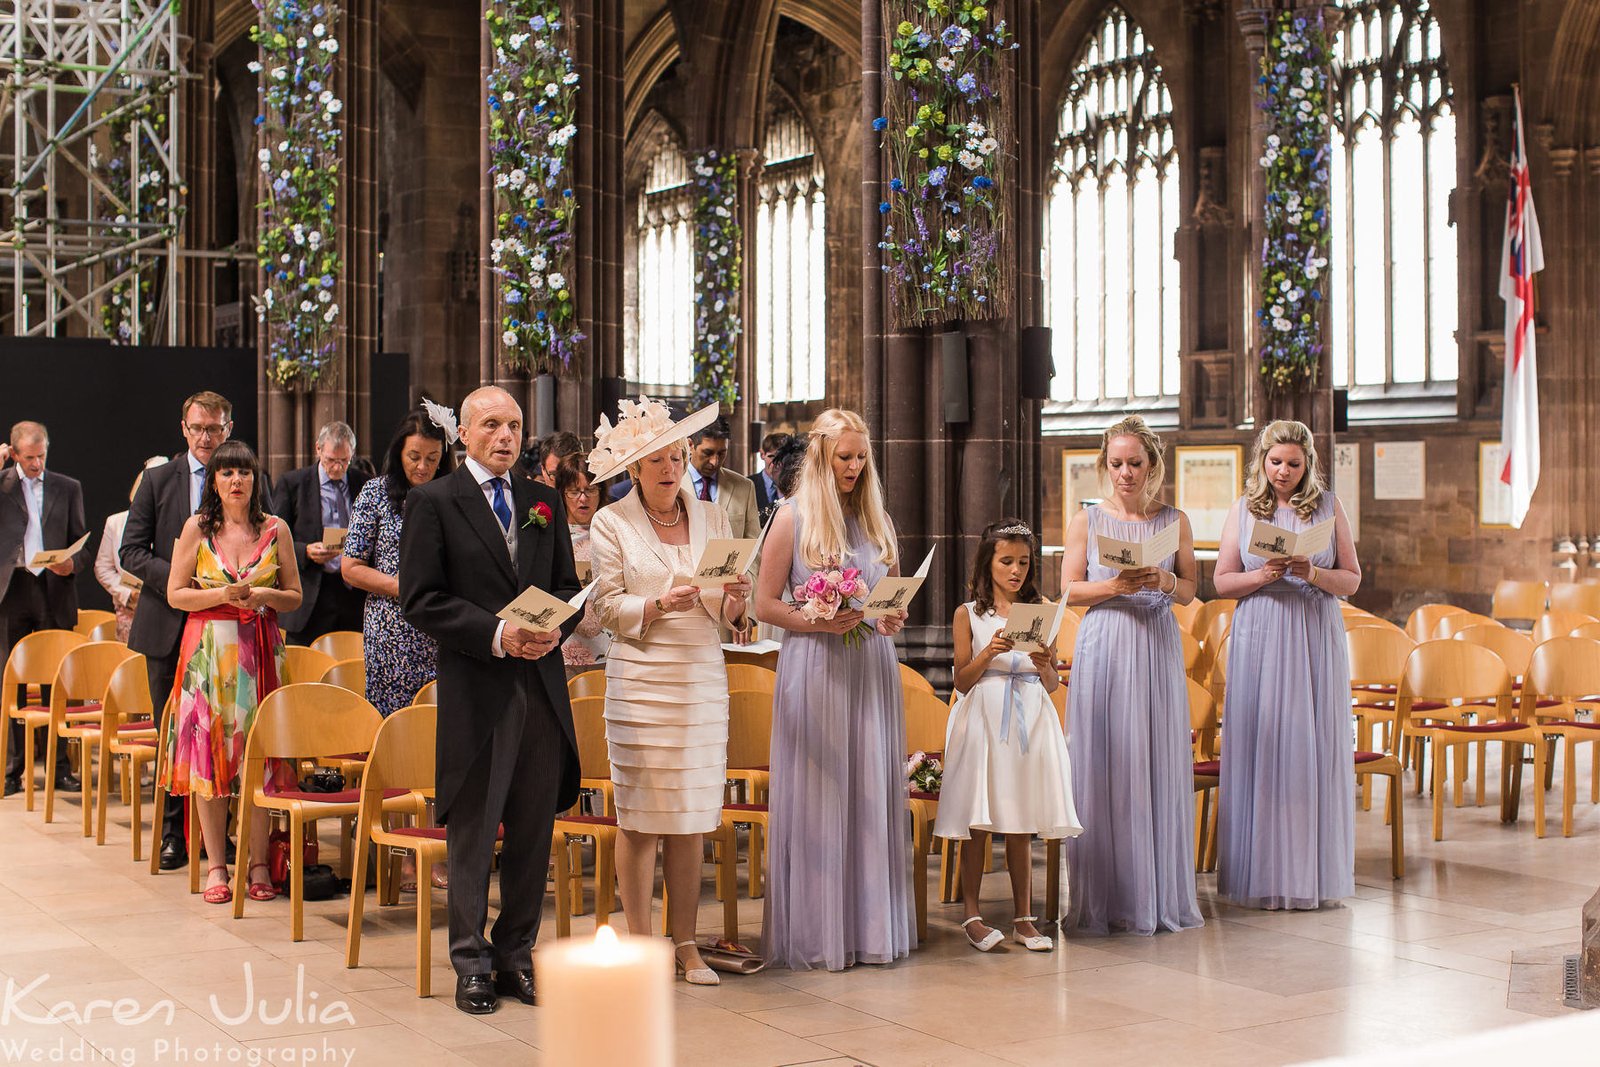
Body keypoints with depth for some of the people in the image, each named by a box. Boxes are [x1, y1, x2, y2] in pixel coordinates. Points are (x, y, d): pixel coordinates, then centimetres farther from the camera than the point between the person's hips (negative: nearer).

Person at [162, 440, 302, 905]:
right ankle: (216, 865, 5)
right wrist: (221, 595, -13)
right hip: (209, 649, -1)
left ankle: (258, 862, 5)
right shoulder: (197, 527, 3)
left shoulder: (276, 529, 6)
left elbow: (295, 596, 9)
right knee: (209, 752, -2)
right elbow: (175, 594, 2)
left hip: (260, 651, 1)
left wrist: (264, 595, -11)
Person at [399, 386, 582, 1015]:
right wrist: (497, 634, -16)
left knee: (534, 829, 9)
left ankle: (517, 952, 21)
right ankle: (472, 962, 14)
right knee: (473, 832, 3)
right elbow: (420, 601, -8)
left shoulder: (543, 502, 14)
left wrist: (553, 629, -7)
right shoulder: (433, 502, -1)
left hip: (542, 686, 5)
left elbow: (569, 586, 15)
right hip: (474, 687, -4)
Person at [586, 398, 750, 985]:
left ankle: (685, 941, 10)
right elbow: (608, 606, -2)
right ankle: (638, 942, 7)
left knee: (691, 815, 3)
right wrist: (658, 605, -19)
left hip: (702, 678, 3)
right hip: (639, 678, -3)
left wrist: (732, 599, -13)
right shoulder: (611, 523, 3)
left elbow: (729, 613, 9)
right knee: (639, 814, -2)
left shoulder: (712, 517, 11)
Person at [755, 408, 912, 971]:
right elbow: (765, 605, -3)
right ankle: (815, 932, 5)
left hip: (873, 670, 4)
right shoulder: (792, 518, -1)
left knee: (872, 794, 5)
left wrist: (894, 618, -3)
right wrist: (819, 622, -17)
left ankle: (872, 925, 13)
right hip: (814, 671, -4)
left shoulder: (878, 520, 12)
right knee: (816, 797, -2)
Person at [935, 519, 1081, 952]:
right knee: (976, 823, -1)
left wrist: (1046, 666, -12)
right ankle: (972, 916, 8)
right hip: (982, 720, -2)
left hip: (1029, 721, 2)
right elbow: (961, 681, 1)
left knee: (1021, 826, 6)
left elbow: (1053, 685, 10)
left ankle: (1024, 919, 12)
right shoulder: (968, 615, 3)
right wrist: (989, 653, -15)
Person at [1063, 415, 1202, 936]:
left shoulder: (1174, 521, 8)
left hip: (1158, 647, 2)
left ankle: (1161, 894, 12)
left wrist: (1163, 581, -10)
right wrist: (1114, 586, -15)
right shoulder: (1087, 520, 4)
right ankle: (1106, 898, 5)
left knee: (1160, 765, 2)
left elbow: (1189, 591, 11)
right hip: (1104, 648, -1)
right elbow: (1070, 590, 2)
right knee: (1103, 766, -3)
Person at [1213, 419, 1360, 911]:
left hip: (1316, 637, 0)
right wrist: (1261, 576, -13)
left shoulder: (1329, 507, 7)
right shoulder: (1243, 510, 7)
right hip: (1259, 639, 0)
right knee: (1259, 745, -2)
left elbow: (1352, 579, 6)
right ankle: (1260, 872, 5)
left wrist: (1313, 574, -13)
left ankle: (1313, 872, 9)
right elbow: (1222, 581, 5)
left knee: (1314, 746, 0)